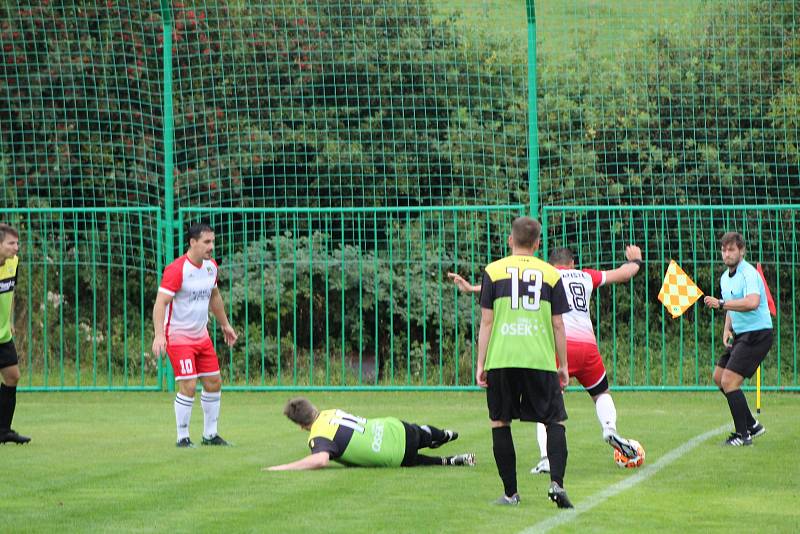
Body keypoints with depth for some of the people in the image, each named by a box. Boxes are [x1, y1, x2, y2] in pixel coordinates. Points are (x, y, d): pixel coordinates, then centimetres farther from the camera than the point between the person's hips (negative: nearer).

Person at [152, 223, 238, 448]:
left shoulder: (211, 266, 5)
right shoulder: (176, 269, -19)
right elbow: (160, 303, -23)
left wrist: (225, 324, 26)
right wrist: (159, 335, -34)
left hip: (201, 335, 8)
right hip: (178, 337, -8)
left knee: (214, 383, 8)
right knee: (188, 386, -13)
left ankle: (210, 435, 20)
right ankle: (183, 439, -1)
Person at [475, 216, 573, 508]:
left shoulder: (493, 271, 4)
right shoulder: (550, 274, 6)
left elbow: (486, 321, 2)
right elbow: (558, 324, 6)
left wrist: (481, 363, 6)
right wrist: (563, 366, 13)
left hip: (501, 361, 0)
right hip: (541, 361, 0)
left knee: (500, 422, 10)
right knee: (555, 421, 8)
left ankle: (510, 492, 8)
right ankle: (556, 482, -12)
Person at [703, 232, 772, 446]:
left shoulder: (749, 274, -18)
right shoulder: (725, 278, 12)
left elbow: (752, 302, -37)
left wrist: (721, 303, -37)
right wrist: (727, 329, 9)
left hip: (757, 334, -10)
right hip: (740, 334, 10)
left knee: (729, 381, -16)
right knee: (719, 378, 15)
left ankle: (743, 435, -7)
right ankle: (751, 424, 24)